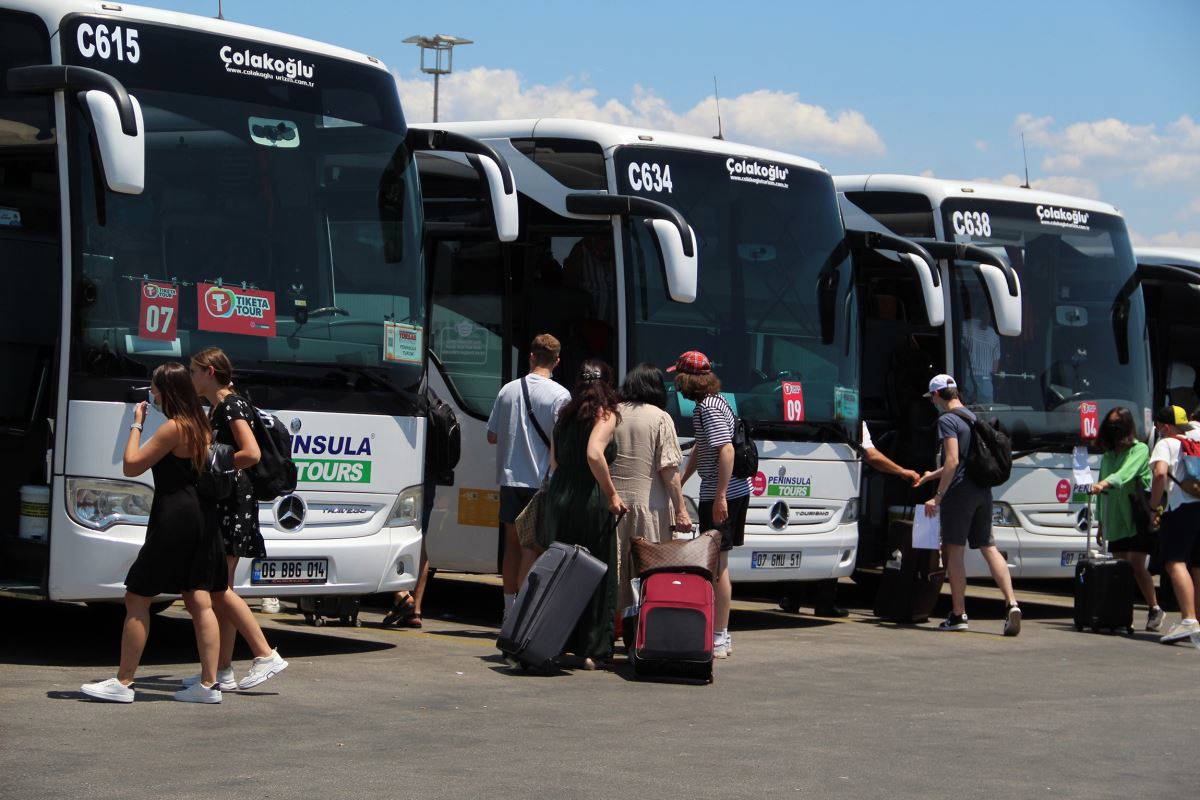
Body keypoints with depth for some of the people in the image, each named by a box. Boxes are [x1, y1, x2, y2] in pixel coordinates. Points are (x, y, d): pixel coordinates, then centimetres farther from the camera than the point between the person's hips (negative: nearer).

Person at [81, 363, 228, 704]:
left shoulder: (174, 427, -14)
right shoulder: (200, 426, 14)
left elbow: (131, 466, -11)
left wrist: (137, 425, -1)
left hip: (173, 519, -9)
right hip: (201, 516, 9)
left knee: (137, 598, -2)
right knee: (200, 601, 5)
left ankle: (123, 682, -1)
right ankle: (209, 683, 1)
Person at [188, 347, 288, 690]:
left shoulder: (231, 406, -11)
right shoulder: (215, 408, 19)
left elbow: (251, 454, -23)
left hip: (234, 503, -10)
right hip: (218, 505, 10)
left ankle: (266, 655, -8)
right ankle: (223, 670, 11)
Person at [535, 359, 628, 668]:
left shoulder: (566, 414, 15)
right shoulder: (605, 414, -5)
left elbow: (555, 460, 16)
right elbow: (594, 454, -20)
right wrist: (612, 494, -15)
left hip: (557, 497, 6)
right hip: (590, 501, -6)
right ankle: (591, 650, 1)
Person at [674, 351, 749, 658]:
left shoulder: (709, 408, -16)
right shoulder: (709, 403, 17)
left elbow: (726, 451, -24)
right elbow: (700, 448, 29)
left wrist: (720, 496, -26)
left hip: (721, 494, -10)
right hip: (736, 491, 10)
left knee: (718, 563, -8)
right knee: (717, 562, 14)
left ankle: (719, 638, -7)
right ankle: (720, 633, 20)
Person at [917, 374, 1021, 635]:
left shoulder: (947, 420, -9)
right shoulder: (973, 417, 18)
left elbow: (953, 461, -19)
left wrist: (938, 496, -18)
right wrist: (933, 475, 40)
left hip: (959, 492, -8)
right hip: (982, 491, 8)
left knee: (955, 551, 0)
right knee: (989, 548, 7)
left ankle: (958, 614, 3)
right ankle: (1011, 603, -8)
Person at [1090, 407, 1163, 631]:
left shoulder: (1140, 450, -3)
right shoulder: (1107, 456, 17)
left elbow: (1125, 474, -23)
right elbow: (1103, 496, 21)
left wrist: (1104, 484, -39)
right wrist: (1101, 524, 17)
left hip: (1139, 518, -6)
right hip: (1116, 521, 6)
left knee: (1136, 565, -12)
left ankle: (1154, 608, 4)